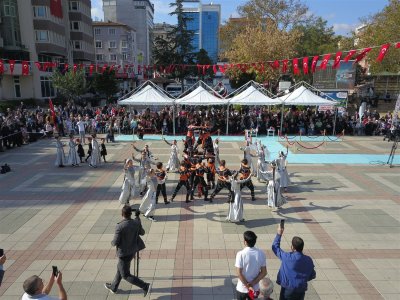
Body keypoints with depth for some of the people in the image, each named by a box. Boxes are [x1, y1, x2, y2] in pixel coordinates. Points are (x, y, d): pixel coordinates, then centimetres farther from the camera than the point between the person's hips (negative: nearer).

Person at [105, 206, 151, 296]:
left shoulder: (119, 227, -29)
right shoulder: (136, 223, -11)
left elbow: (115, 242, -22)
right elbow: (142, 233, 8)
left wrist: (112, 242, 2)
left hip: (124, 254, -7)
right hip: (132, 251, 7)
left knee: (126, 275, 11)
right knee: (120, 268, 28)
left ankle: (145, 286, 6)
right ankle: (113, 287, 47)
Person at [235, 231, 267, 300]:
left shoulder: (241, 254, -23)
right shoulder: (261, 253, -10)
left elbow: (239, 273, -21)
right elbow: (264, 272, -7)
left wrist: (248, 286, -12)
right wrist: (252, 284, -10)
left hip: (242, 288, -3)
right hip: (255, 288, 3)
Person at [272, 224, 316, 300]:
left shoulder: (287, 257, -20)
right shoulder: (308, 260, -7)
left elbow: (275, 247, -7)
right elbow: (312, 275, 6)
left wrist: (279, 234, -2)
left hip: (288, 289, -4)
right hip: (301, 290, 4)